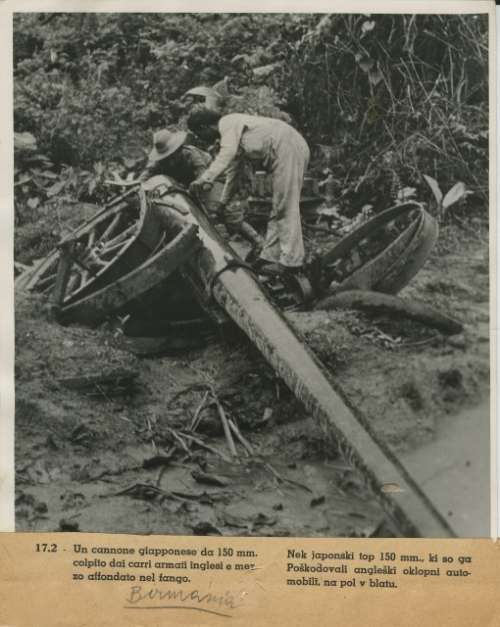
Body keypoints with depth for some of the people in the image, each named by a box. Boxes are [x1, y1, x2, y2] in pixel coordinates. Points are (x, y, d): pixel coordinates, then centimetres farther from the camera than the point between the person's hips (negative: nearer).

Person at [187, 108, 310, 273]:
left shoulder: (227, 123, -5)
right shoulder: (233, 130, 25)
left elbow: (228, 153, -25)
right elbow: (233, 171, 32)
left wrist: (205, 178, -31)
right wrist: (223, 203, 36)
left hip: (288, 148, -10)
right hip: (288, 149, 10)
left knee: (285, 207, -11)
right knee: (278, 208, 11)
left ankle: (290, 261, -11)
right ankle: (270, 256, 15)